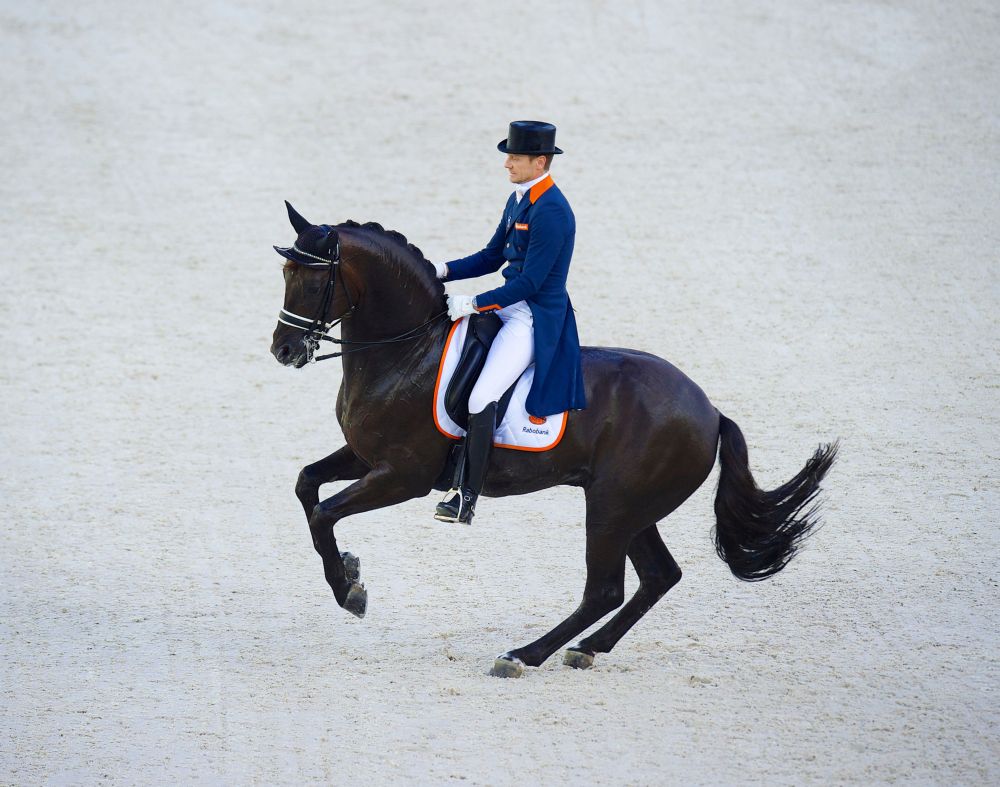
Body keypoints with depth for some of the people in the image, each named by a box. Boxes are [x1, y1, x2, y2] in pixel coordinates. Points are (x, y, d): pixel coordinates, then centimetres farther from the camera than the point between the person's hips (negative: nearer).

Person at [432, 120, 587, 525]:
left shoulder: (551, 212, -20)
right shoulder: (519, 199, 10)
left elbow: (529, 282, -22)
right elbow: (492, 257, 19)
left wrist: (473, 304, -22)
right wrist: (443, 271, 5)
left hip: (535, 320, -11)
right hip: (511, 306, 11)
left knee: (481, 398, -24)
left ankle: (468, 498, -20)